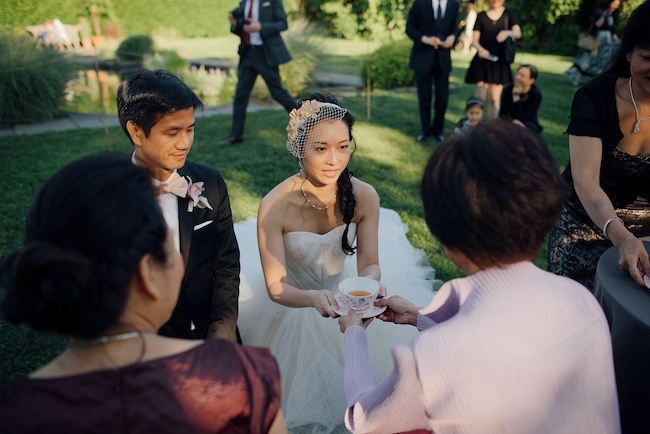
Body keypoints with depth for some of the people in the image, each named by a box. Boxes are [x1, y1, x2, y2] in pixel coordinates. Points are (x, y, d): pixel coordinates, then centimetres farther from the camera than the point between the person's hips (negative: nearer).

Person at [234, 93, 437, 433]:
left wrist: (370, 284, -39)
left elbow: (369, 264, -15)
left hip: (343, 292, 2)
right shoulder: (275, 206, -30)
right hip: (291, 303, -2)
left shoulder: (364, 197, -23)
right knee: (302, 386, 12)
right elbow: (275, 287, -25)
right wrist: (314, 299, -46)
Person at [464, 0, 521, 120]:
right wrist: (480, 49, -22)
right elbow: (474, 41, 1)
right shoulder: (481, 16, 5)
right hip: (482, 60, -1)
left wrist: (508, 32, -29)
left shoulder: (508, 14, 7)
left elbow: (518, 33, -6)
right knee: (479, 97, -9)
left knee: (494, 99, 3)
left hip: (499, 62, 1)